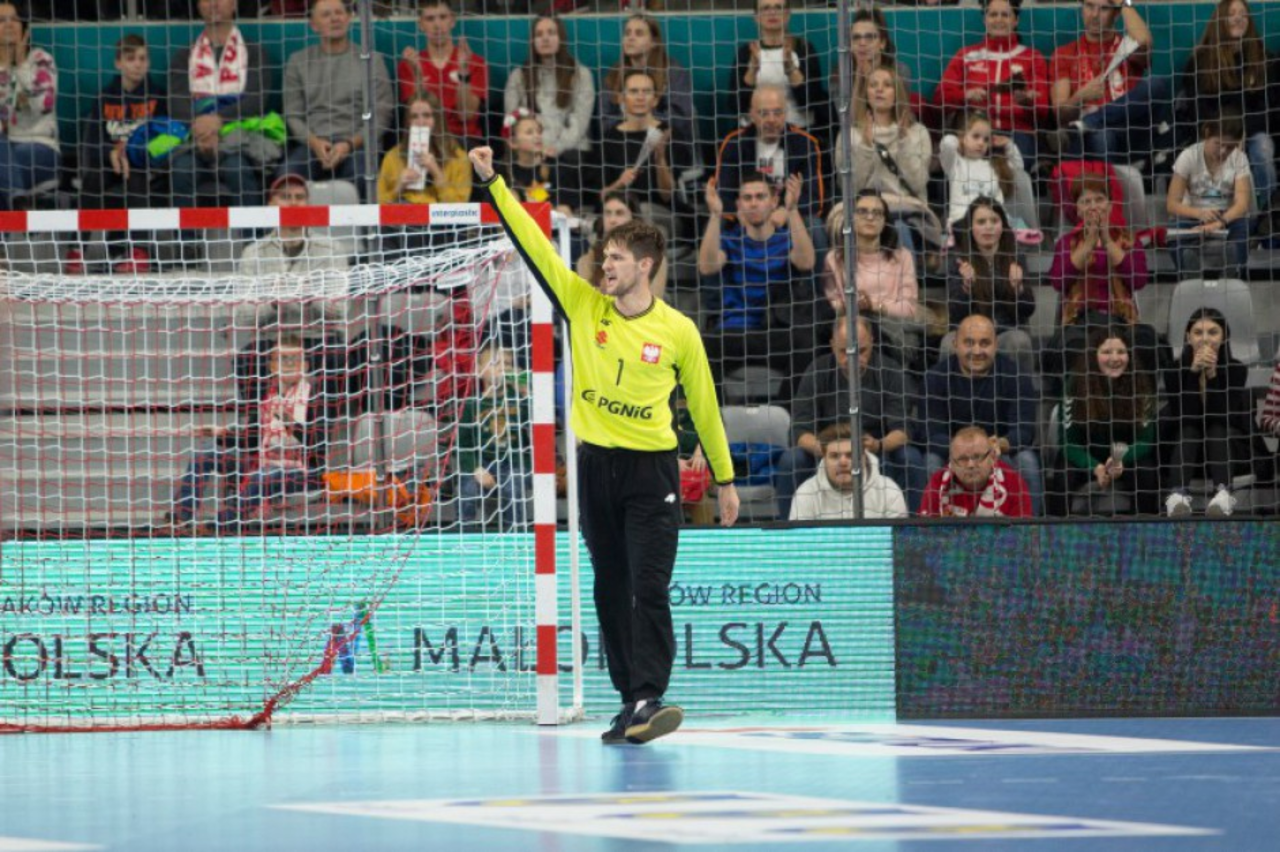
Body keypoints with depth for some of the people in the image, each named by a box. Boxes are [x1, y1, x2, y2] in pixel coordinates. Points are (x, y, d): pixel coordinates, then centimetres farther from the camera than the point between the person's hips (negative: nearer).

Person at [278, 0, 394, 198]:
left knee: (361, 176, -37)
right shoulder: (299, 61, 18)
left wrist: (349, 144, -10)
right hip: (312, 143, 1)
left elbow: (381, 115, 6)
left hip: (356, 143, -1)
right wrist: (314, 142, -8)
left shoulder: (372, 60, 13)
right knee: (287, 175, -33)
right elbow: (292, 115, 12)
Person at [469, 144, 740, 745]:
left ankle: (647, 699, -19)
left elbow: (704, 405, 7)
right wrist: (492, 183, -6)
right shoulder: (582, 305, 3)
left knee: (649, 590, -13)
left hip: (651, 470, -3)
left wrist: (724, 478, 10)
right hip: (595, 465, 3)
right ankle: (631, 700, 14)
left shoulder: (677, 331, -2)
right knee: (611, 591, 8)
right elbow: (533, 244, -1)